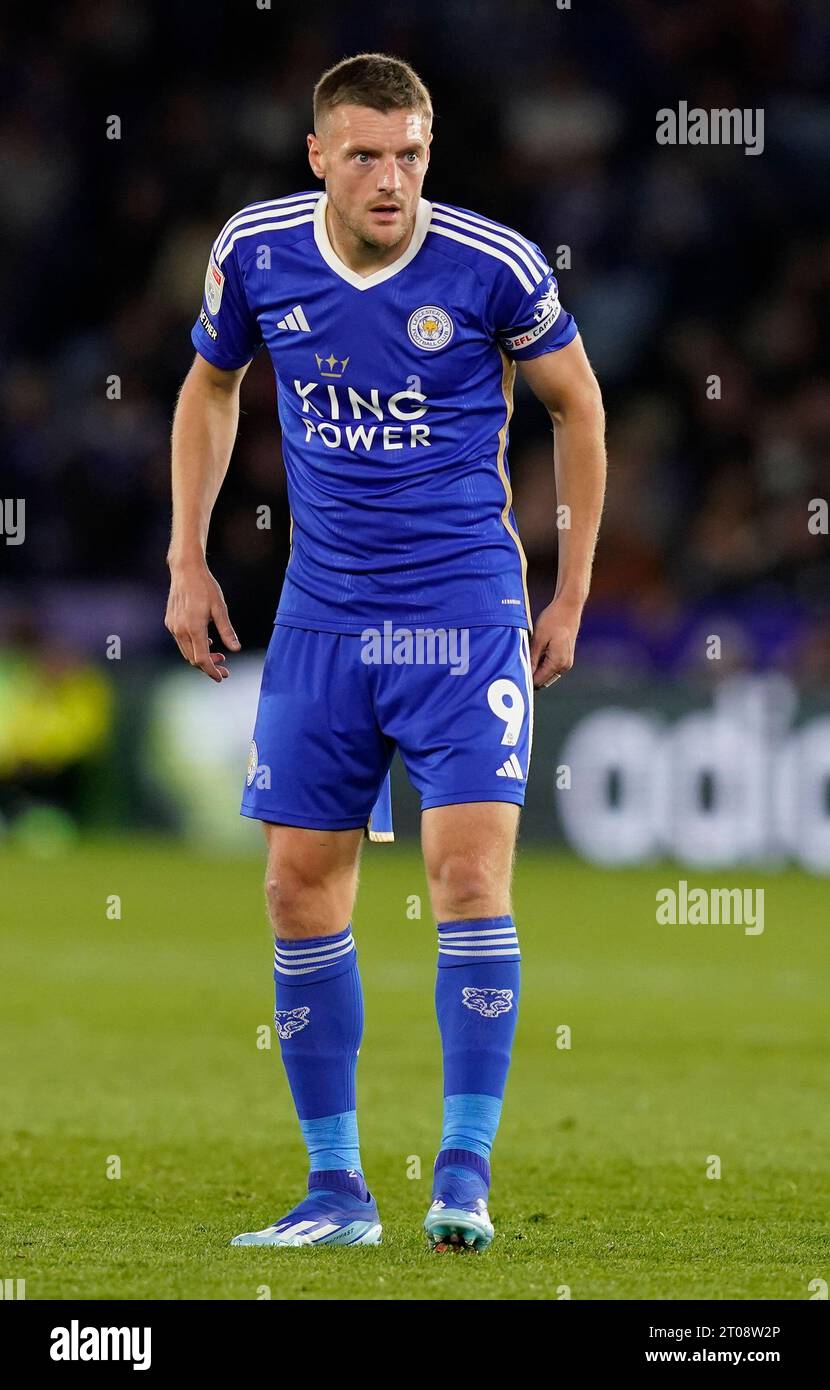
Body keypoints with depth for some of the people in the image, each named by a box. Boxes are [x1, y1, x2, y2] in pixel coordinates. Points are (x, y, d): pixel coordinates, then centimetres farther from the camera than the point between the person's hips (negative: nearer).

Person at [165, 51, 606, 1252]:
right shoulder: (256, 253, -3)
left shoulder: (495, 267, -11)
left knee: (469, 870, -15)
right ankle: (337, 1188, 12)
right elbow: (211, 385, 16)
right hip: (322, 616, 3)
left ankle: (466, 1174, -8)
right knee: (301, 885, 2)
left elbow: (575, 402, 4)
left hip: (466, 612, -3)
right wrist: (188, 559, 10)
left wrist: (572, 592, 6)